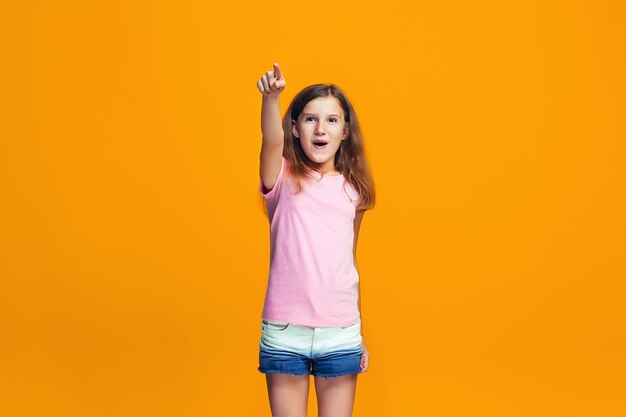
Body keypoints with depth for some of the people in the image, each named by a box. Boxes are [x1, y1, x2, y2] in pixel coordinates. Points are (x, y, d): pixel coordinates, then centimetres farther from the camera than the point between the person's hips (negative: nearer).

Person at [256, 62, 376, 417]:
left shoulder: (353, 190, 4)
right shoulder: (284, 179, -3)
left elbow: (350, 262, 12)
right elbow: (272, 140, -26)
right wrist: (271, 97, -46)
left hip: (340, 334, 2)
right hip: (284, 333, -2)